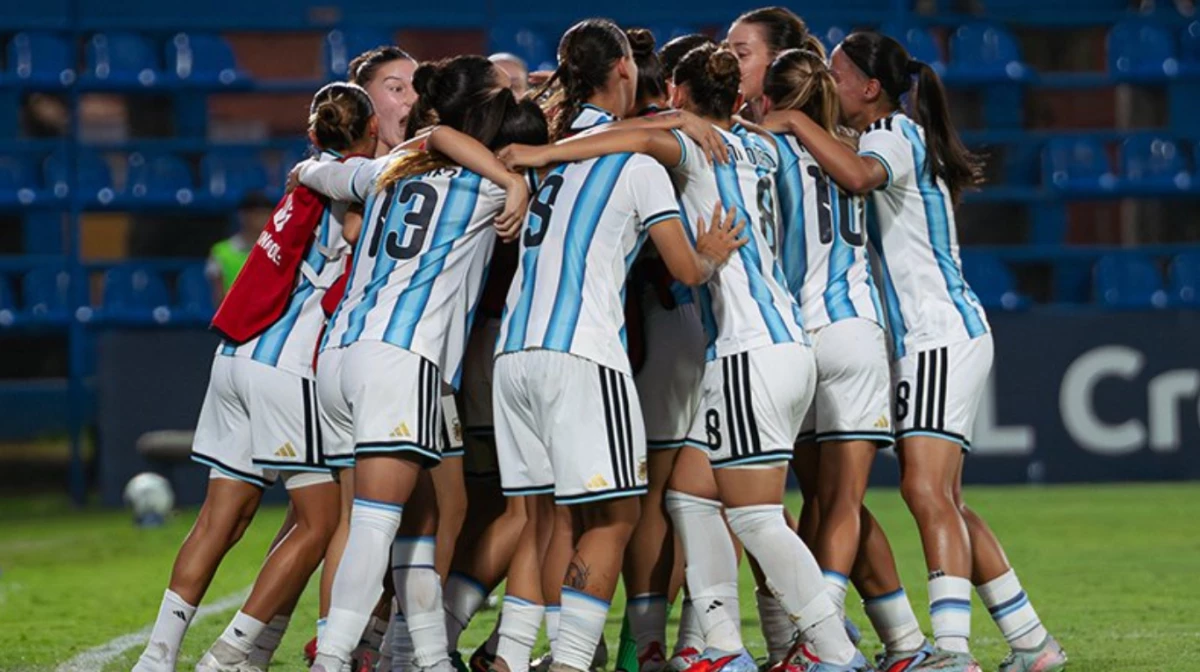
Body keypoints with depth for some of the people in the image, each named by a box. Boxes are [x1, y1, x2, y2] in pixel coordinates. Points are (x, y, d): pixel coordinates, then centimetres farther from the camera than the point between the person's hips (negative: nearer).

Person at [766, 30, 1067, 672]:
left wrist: (793, 119, -25)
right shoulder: (890, 139, 20)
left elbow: (859, 175, -33)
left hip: (940, 336, -10)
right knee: (942, 501, 9)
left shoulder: (896, 134, -11)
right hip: (922, 340, 10)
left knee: (927, 490, -20)